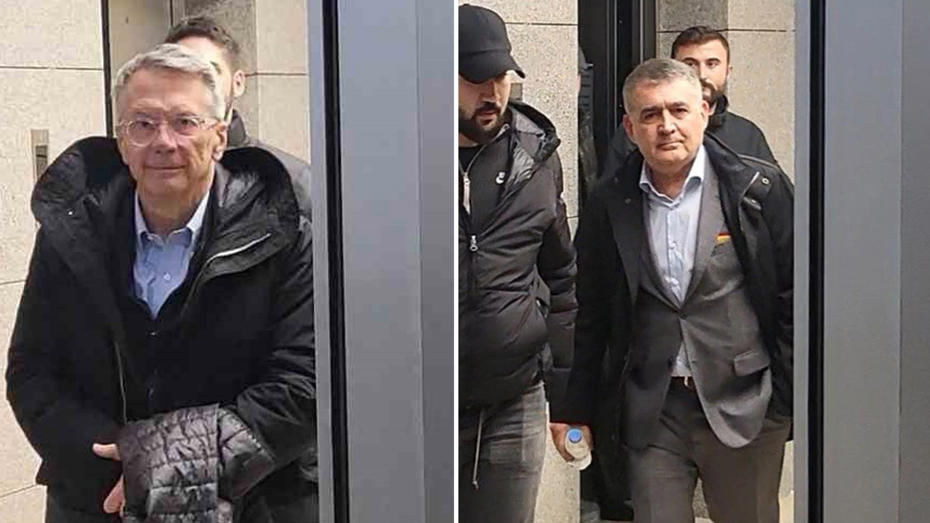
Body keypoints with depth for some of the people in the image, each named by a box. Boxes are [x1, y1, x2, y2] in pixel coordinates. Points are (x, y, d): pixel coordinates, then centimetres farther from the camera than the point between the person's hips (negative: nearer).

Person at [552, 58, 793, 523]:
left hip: (744, 408, -1)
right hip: (651, 411, 1)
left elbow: (795, 298, -1)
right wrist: (575, 409, 8)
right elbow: (589, 314, 8)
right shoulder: (608, 204, 2)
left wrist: (793, 399, -3)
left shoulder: (760, 189, -4)